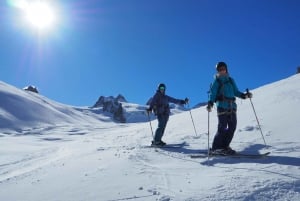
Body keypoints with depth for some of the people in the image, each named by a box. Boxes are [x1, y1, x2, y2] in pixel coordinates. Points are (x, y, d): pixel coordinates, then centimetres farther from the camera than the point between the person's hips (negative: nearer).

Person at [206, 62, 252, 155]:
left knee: (232, 126, 0)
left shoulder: (231, 80, 20)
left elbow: (236, 92, 22)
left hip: (232, 106, 6)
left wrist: (244, 95, 5)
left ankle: (225, 146, 10)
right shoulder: (216, 81, 5)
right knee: (222, 127, -11)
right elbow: (212, 94, -4)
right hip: (222, 106, -6)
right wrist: (210, 104, -20)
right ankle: (216, 148, -2)